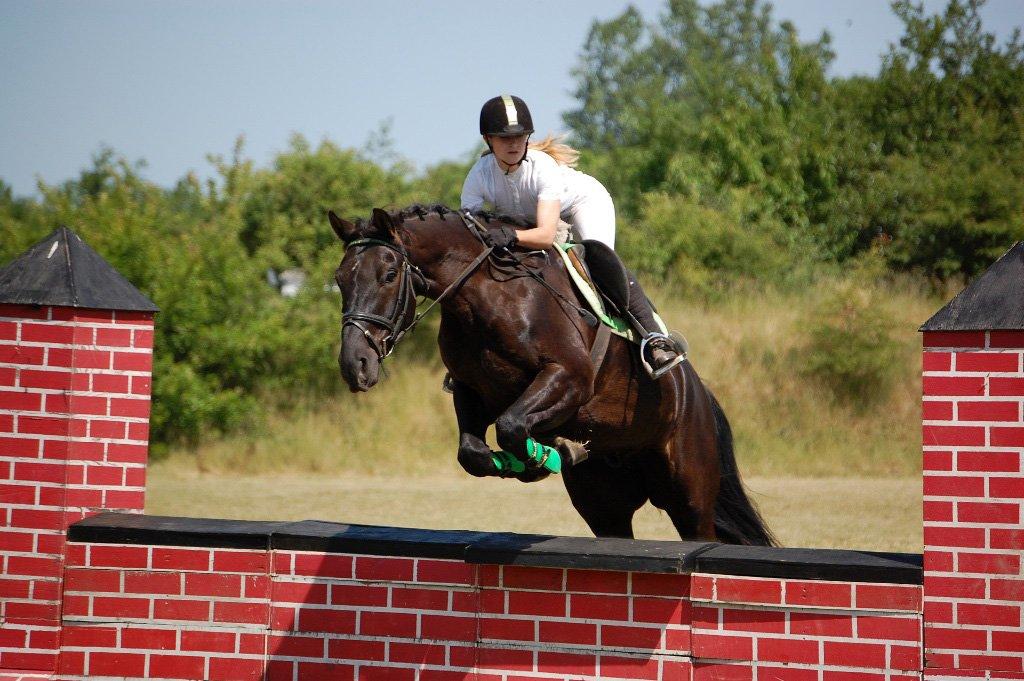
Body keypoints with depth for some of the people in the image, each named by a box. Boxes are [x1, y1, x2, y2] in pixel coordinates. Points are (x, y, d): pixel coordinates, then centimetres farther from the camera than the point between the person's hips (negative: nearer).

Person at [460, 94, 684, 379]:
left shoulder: (543, 168, -39)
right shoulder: (479, 176, -28)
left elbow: (546, 235, -49)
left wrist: (511, 236, -69)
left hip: (584, 200, -6)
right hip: (528, 218, 6)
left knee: (597, 252, -32)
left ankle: (653, 337, -35)